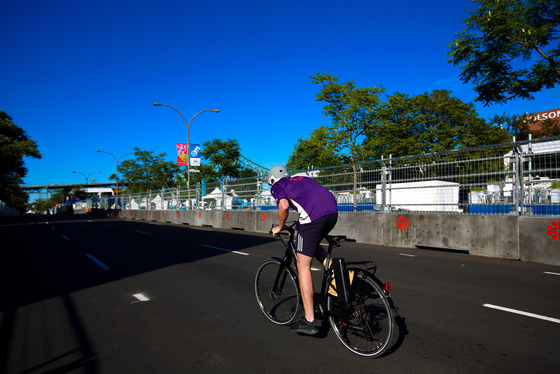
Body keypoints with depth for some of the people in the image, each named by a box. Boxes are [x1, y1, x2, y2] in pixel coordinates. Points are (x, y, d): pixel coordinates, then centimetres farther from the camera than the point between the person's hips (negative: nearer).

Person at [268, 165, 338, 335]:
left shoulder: (277, 186, 15)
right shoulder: (303, 179, 34)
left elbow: (284, 206, -5)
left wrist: (280, 227, 12)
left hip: (313, 217, -7)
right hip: (333, 212, 7)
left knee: (303, 267, 3)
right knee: (313, 245, 34)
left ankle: (309, 321, 5)